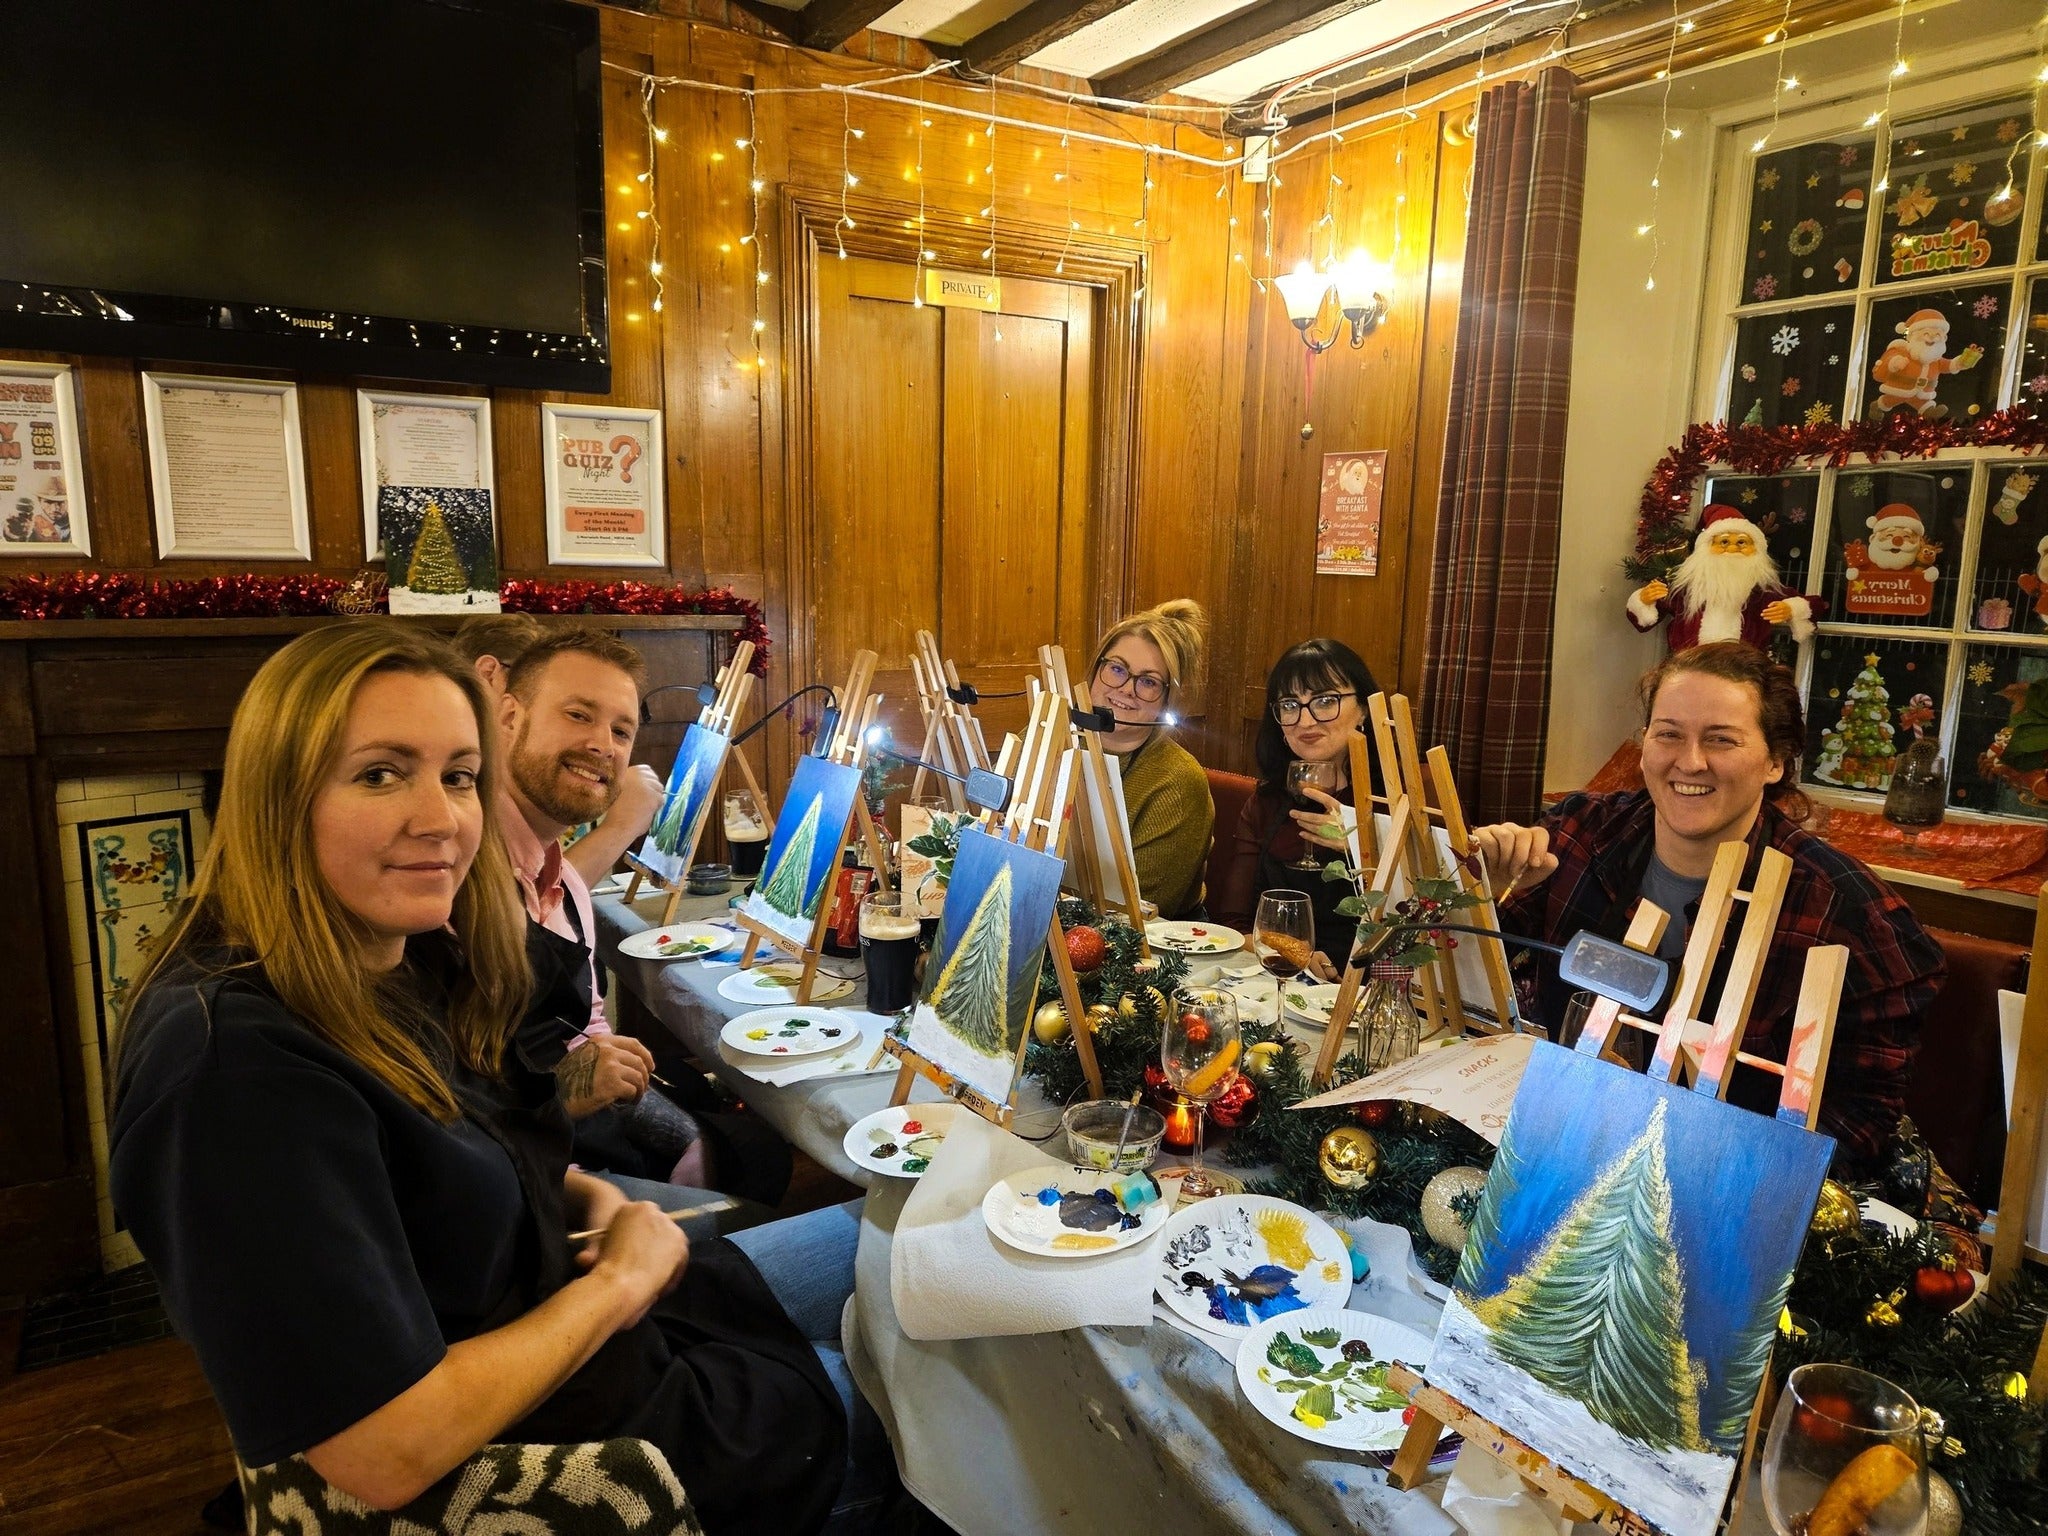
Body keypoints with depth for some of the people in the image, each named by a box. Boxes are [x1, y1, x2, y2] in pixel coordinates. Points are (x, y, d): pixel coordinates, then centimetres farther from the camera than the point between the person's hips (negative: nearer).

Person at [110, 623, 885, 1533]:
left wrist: (596, 1201, -7)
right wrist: (619, 1282, -19)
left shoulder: (415, 968, -6)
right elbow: (390, 1456, -33)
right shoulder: (237, 1063, -33)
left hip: (578, 1321, 8)